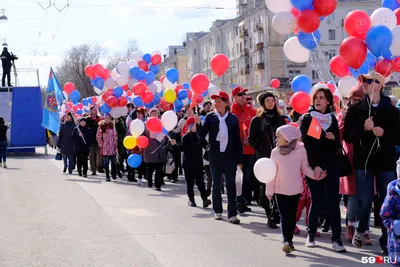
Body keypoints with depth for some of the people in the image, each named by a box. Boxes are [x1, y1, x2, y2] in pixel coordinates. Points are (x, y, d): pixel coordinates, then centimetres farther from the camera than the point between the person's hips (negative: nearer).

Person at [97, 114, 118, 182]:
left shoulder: (113, 126, 6)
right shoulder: (101, 126, 2)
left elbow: (115, 136, 11)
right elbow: (98, 137, 3)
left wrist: (115, 144, 4)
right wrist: (101, 145, -1)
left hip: (112, 148, 1)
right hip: (105, 148, -1)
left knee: (114, 162, 1)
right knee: (106, 163, 1)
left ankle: (114, 175, 16)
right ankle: (107, 176, 7)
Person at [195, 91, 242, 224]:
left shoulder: (233, 118, 2)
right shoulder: (210, 117, 1)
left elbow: (238, 140, 3)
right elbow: (202, 137, -3)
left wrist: (240, 159, 1)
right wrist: (198, 124, -20)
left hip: (230, 156, 0)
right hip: (215, 156, 1)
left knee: (231, 184, -2)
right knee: (216, 184, 8)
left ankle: (232, 214, 0)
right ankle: (218, 211, 21)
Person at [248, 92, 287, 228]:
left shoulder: (280, 119, 13)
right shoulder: (257, 120, 4)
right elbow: (251, 139, 3)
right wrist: (260, 150, -5)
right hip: (264, 158, -2)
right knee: (265, 188, -1)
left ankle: (275, 215, 2)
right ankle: (271, 217, 8)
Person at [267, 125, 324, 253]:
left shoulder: (301, 150, -8)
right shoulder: (275, 152, -4)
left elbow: (305, 168, 1)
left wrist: (315, 175, -15)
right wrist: (269, 190, 1)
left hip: (295, 189, 0)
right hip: (280, 189, 0)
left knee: (292, 216, 9)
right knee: (284, 216, -3)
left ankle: (290, 240, 18)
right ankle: (286, 241, -8)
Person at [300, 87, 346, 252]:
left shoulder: (332, 119, 11)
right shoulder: (307, 118, 0)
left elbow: (338, 145, 12)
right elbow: (307, 144, -9)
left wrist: (334, 138, -11)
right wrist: (314, 166, -18)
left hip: (331, 165, 3)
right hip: (314, 165, -3)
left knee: (333, 201, -3)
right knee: (317, 201, -1)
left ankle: (336, 238, -4)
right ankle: (311, 234, 15)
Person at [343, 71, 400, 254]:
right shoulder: (355, 110, 1)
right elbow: (347, 136, -3)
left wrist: (384, 133, -20)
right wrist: (364, 128, -19)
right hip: (363, 161, 0)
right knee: (364, 201, 3)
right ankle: (360, 230, 29)